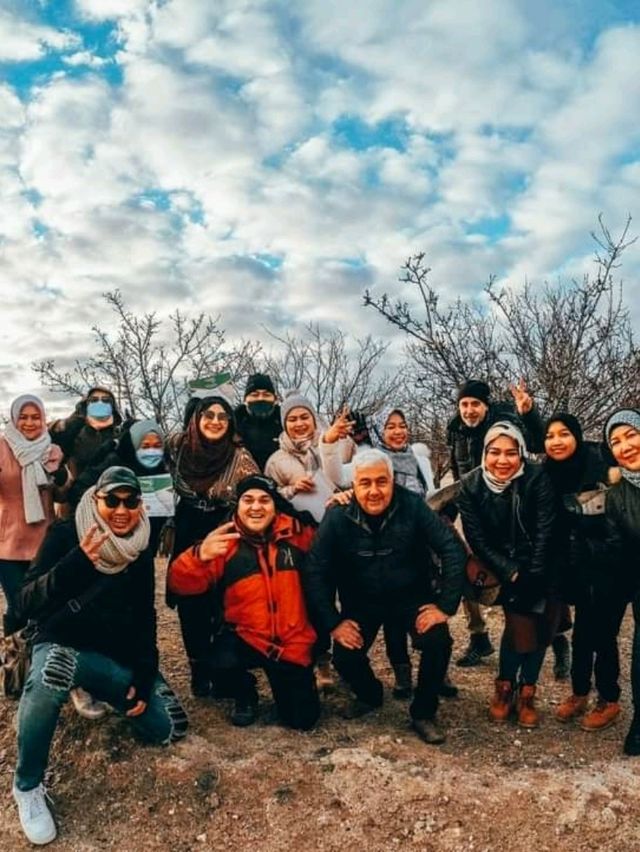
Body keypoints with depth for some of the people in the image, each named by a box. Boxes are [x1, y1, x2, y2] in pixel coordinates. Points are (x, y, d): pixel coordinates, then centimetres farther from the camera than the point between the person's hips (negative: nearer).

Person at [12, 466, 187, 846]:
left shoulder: (141, 550, -1)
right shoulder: (65, 535, -15)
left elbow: (145, 619, 6)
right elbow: (28, 606, -26)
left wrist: (143, 678, -4)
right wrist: (77, 562, -42)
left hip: (120, 656, 5)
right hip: (63, 647, -4)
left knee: (169, 729, -2)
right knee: (52, 671, -41)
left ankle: (105, 695, 26)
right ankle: (27, 786, -18)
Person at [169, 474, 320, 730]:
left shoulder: (298, 533, -3)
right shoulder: (225, 542, -10)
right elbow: (180, 584, -19)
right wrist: (199, 556, -41)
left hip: (294, 645, 1)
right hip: (246, 639, -1)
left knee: (302, 720, -1)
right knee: (223, 661, -32)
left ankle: (279, 677, 33)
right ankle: (245, 696, 6)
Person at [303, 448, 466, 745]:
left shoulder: (413, 507, -20)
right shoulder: (337, 517, -18)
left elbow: (453, 551, -17)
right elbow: (315, 571, -12)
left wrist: (446, 605, -20)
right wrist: (332, 623, -15)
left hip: (413, 595, -1)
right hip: (362, 600, 1)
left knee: (438, 642, -23)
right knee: (345, 656, -15)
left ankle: (423, 713, 4)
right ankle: (370, 694, 22)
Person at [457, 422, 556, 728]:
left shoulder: (537, 478, -18)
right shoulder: (471, 486, -14)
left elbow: (545, 532, -17)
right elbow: (477, 539, -13)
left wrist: (532, 577, -20)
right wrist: (511, 573, -18)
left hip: (541, 569, 0)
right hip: (504, 569, 0)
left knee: (539, 630, 2)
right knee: (520, 629, -9)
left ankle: (526, 692, 21)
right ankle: (505, 687, 14)